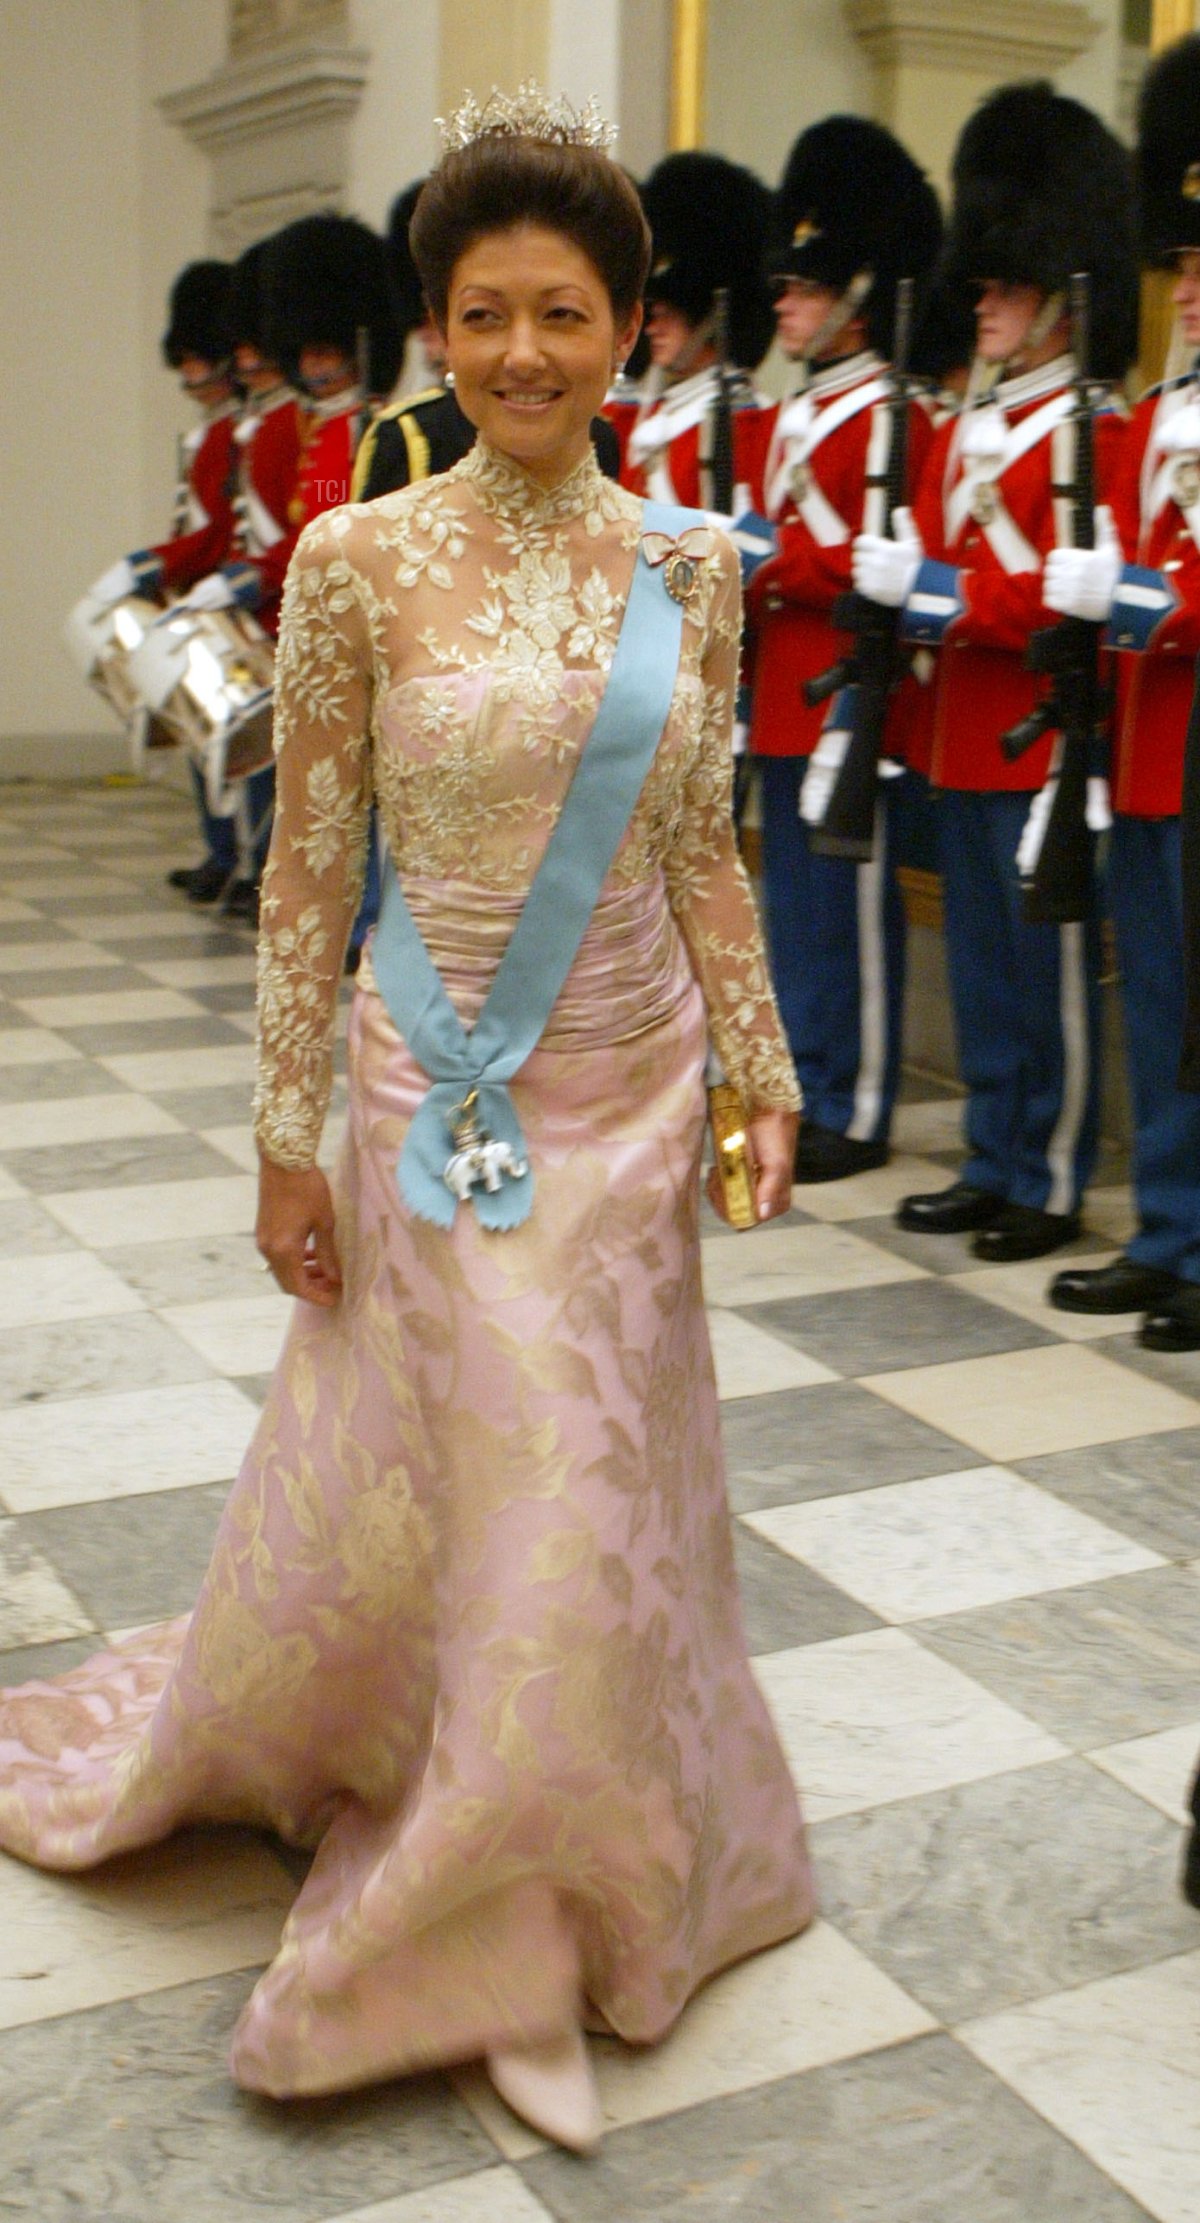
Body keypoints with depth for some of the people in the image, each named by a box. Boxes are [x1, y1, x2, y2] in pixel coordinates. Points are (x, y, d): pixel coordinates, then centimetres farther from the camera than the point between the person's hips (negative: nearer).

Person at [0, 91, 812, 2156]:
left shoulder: (689, 565, 2)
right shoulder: (360, 562, -8)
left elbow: (703, 850, 8)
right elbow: (305, 873, -6)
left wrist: (765, 1070, 6)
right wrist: (289, 1138, -6)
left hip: (633, 1099, 3)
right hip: (440, 1101, -3)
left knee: (597, 1506, 12)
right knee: (406, 1499, 5)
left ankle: (532, 1898, 36)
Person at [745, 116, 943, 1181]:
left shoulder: (888, 420, -11)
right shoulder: (796, 416, 17)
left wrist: (758, 558, -18)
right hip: (784, 706, 9)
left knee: (851, 911, -2)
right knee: (794, 907, 13)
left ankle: (855, 1112, 7)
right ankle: (802, 1089, 24)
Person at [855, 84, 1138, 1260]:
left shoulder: (1090, 432, -8)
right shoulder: (961, 431, 17)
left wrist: (945, 593, -19)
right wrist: (901, 579, -4)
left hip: (1041, 742, -8)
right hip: (962, 736, 8)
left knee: (1050, 969, 0)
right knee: (980, 970, 13)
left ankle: (1049, 1186, 9)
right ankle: (993, 1166, 23)